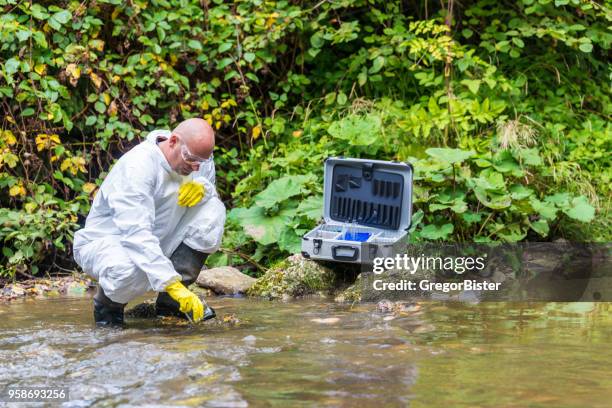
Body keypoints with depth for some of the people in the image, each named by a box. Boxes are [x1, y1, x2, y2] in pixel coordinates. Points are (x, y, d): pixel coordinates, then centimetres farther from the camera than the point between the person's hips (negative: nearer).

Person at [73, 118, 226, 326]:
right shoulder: (137, 167, -30)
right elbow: (137, 234, -38)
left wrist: (202, 186, -20)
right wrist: (172, 284, -46)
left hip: (154, 245, 7)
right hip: (107, 241, -7)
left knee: (212, 209, -12)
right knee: (129, 270, -43)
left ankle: (171, 302, -7)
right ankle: (108, 303, -3)